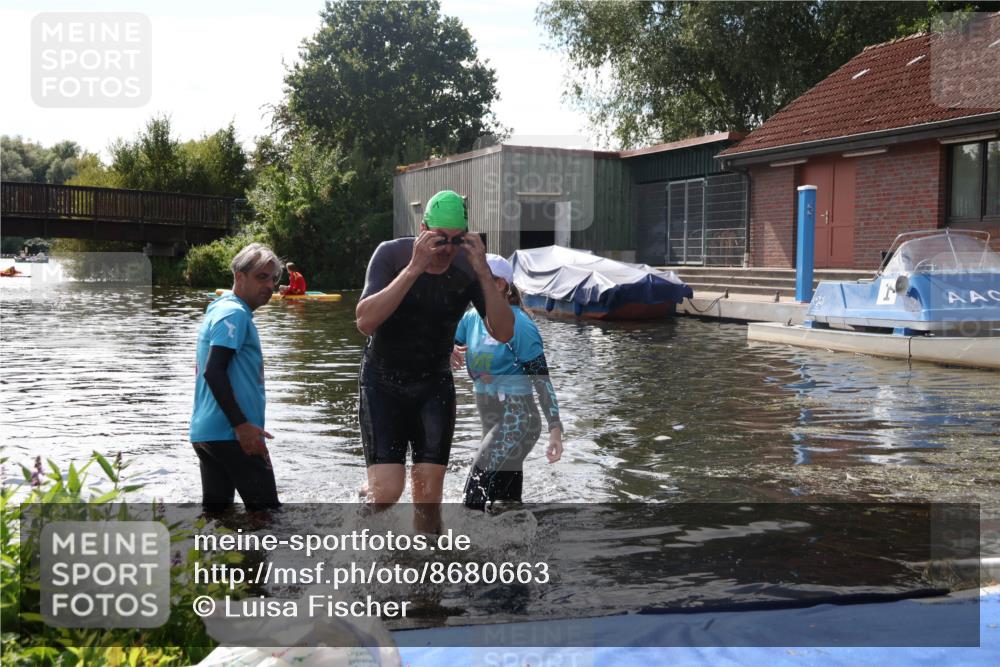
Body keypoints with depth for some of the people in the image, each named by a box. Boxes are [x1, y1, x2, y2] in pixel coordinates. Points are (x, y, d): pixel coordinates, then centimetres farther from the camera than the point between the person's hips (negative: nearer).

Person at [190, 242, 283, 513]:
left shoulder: (218, 310, 19)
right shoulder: (235, 313, -11)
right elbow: (213, 371, -22)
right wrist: (241, 424, -24)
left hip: (205, 431, 10)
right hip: (230, 434, -10)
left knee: (216, 510, 11)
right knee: (266, 510, -4)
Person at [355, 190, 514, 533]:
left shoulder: (468, 268, -9)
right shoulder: (391, 254, -15)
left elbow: (503, 333, -16)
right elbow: (365, 321, -28)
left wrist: (484, 274, -28)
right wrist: (414, 269, -34)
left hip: (434, 386, 2)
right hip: (382, 384, -2)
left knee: (429, 498, -2)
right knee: (387, 492, -13)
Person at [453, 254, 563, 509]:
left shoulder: (519, 323, -12)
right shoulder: (471, 318, 7)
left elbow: (541, 378, -13)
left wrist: (555, 429, -17)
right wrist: (450, 354, -13)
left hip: (516, 420, -8)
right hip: (491, 421, 8)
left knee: (474, 499, -16)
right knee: (508, 502, 14)